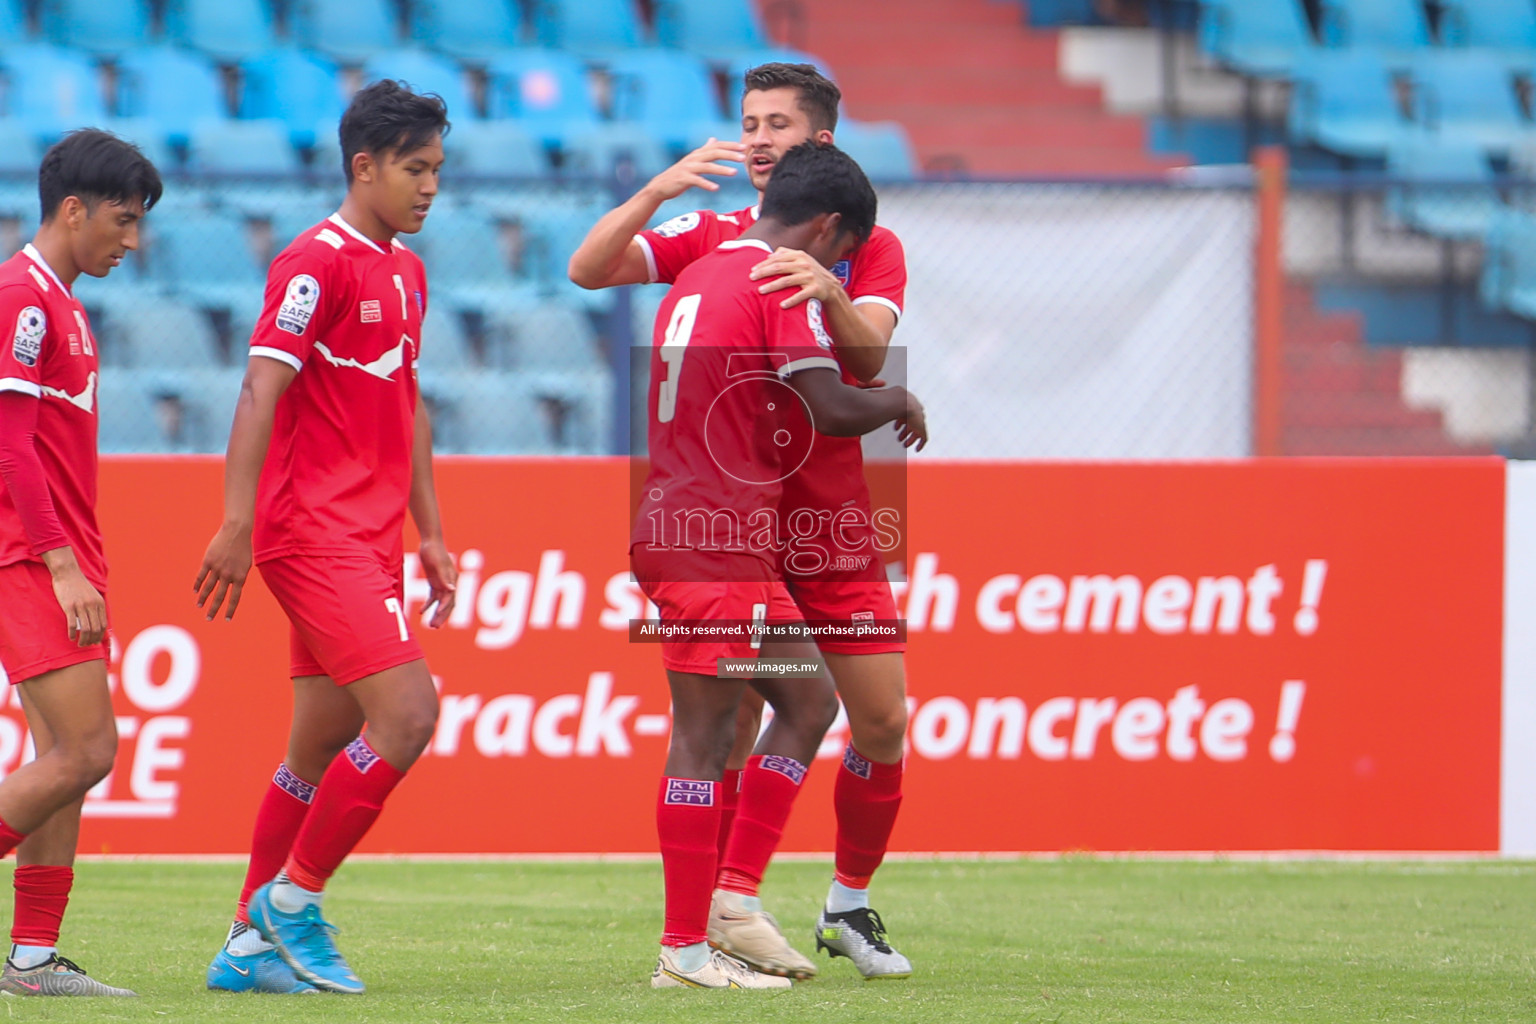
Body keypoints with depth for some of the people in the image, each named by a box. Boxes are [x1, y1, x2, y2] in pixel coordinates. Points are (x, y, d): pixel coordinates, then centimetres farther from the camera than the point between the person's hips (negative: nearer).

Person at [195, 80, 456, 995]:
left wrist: (431, 533, 22)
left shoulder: (406, 271, 17)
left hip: (370, 539, 9)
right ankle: (293, 902, -6)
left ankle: (252, 947, 14)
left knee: (323, 749, 9)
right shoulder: (316, 262, -11)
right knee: (407, 714, -17)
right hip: (313, 532, -9)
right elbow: (261, 392, -17)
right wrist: (238, 526, -23)